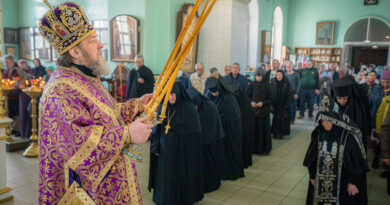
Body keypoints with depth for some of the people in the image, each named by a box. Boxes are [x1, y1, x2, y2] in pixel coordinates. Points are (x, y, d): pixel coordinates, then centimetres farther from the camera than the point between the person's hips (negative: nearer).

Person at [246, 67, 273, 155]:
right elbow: (247, 96, 8)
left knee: (263, 130, 1)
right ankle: (254, 148, 13)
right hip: (253, 110, 2)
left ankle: (264, 149, 13)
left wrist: (262, 103, -15)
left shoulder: (267, 85, -2)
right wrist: (251, 102, -10)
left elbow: (271, 99, -1)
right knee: (253, 129, 1)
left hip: (264, 111, -2)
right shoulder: (252, 84, 3)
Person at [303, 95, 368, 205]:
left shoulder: (348, 136, -19)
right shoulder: (318, 134, -6)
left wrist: (353, 182, -9)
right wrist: (312, 176, 8)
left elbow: (356, 162, -12)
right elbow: (312, 157, 4)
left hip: (342, 182, -3)